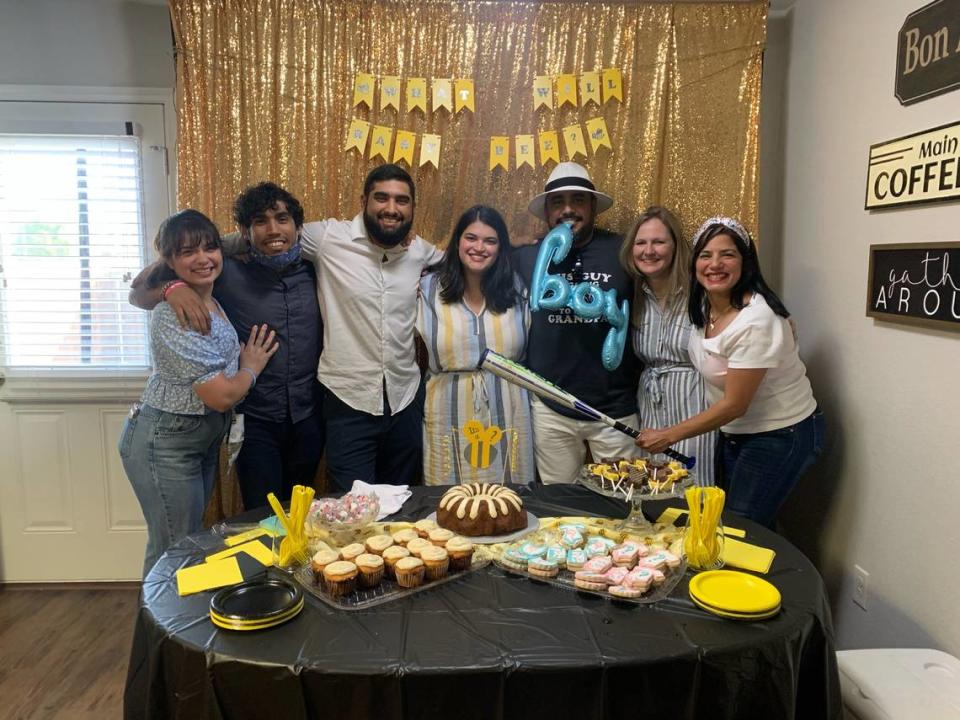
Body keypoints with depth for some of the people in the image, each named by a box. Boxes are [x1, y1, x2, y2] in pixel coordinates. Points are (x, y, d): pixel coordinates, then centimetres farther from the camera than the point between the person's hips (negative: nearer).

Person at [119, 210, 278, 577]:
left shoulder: (215, 301, 3)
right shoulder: (174, 315, -24)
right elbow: (222, 395, -25)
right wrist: (252, 367, -7)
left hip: (203, 440, 9)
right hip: (166, 445, -9)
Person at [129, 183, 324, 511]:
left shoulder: (314, 271, -2)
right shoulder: (228, 274, -12)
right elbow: (138, 292, -9)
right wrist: (172, 287, -31)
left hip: (308, 418, 3)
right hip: (255, 421, -3)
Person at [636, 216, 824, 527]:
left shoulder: (756, 320, -28)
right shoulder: (703, 306, -4)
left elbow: (735, 405, -24)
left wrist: (669, 435, -18)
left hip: (781, 435, -8)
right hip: (734, 432, 8)